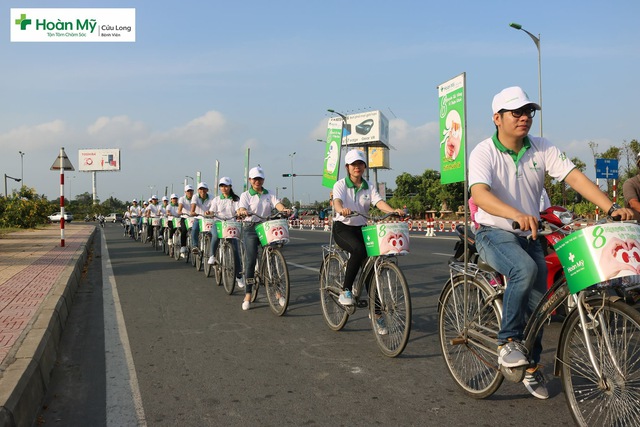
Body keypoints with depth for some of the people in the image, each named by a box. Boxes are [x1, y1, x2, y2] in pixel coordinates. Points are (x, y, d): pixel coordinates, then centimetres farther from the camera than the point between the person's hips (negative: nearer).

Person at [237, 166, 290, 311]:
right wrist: (242, 212, -36)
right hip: (251, 228, -2)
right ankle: (248, 295, 0)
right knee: (250, 260, -6)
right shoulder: (246, 195, 4)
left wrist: (284, 209, -28)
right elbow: (242, 208, -12)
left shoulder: (269, 194, 11)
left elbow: (277, 203, -6)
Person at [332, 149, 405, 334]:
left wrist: (394, 211, -31)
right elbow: (337, 201, -23)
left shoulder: (369, 187, 7)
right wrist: (342, 209, -48)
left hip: (361, 228, 4)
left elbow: (379, 202, -11)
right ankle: (345, 291, -21)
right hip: (343, 228, -4)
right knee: (359, 250, -35)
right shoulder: (340, 185, -3)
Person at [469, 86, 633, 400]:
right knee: (525, 269, -34)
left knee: (538, 301, 3)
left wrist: (611, 208, -26)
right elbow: (479, 193, -31)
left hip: (530, 234, 5)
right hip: (495, 233, -5)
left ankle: (532, 367, 24)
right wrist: (518, 215, -48)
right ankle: (508, 342, -17)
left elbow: (574, 176, -12)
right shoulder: (484, 153, -14)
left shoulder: (542, 149, -2)